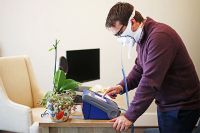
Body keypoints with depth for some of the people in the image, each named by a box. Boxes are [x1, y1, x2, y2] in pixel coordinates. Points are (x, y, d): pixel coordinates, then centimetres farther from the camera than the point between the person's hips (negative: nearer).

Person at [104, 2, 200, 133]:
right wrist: (122, 86, -2)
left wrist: (130, 116, -26)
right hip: (165, 103, 9)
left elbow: (150, 81, -29)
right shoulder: (143, 37, 5)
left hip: (181, 107, -9)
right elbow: (139, 69, 15)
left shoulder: (159, 36, -26)